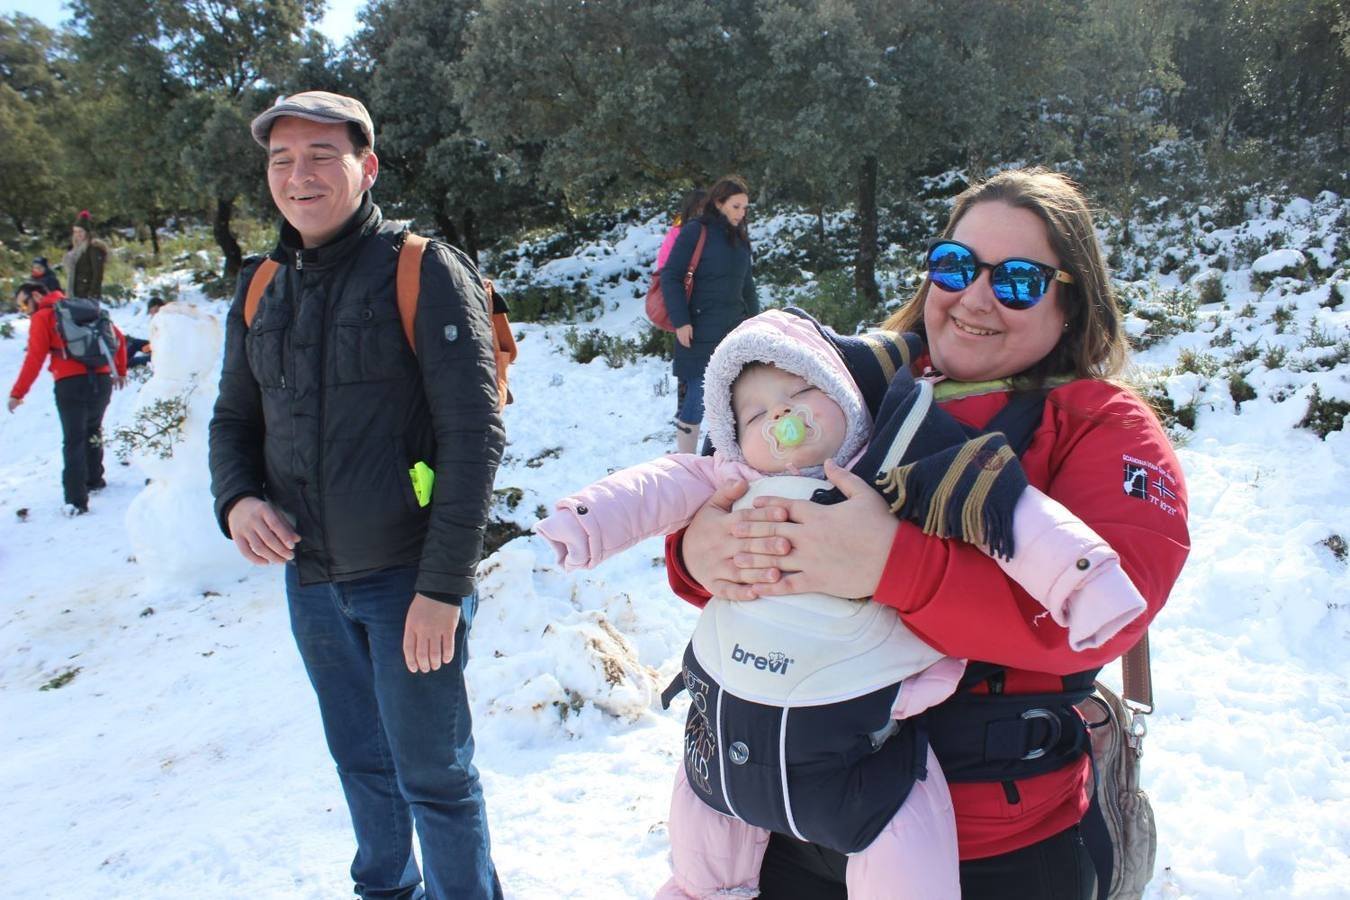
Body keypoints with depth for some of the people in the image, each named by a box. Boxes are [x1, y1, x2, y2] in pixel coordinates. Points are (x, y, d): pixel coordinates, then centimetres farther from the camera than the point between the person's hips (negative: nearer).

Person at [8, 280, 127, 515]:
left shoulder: (42, 317, 1)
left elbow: (35, 358, -9)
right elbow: (118, 338, 19)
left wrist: (17, 393, -7)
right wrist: (120, 371, 27)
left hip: (71, 384, -6)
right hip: (102, 381, 6)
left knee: (73, 442, -3)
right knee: (92, 432, 25)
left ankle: (76, 501, -7)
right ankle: (94, 479, 37)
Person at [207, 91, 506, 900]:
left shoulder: (425, 273, -11)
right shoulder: (262, 291, 7)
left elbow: (474, 436, -16)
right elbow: (235, 419, 16)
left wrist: (443, 585, -18)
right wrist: (237, 499, -5)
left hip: (409, 579, -6)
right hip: (310, 580, 6)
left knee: (432, 773, 7)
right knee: (361, 762, 22)